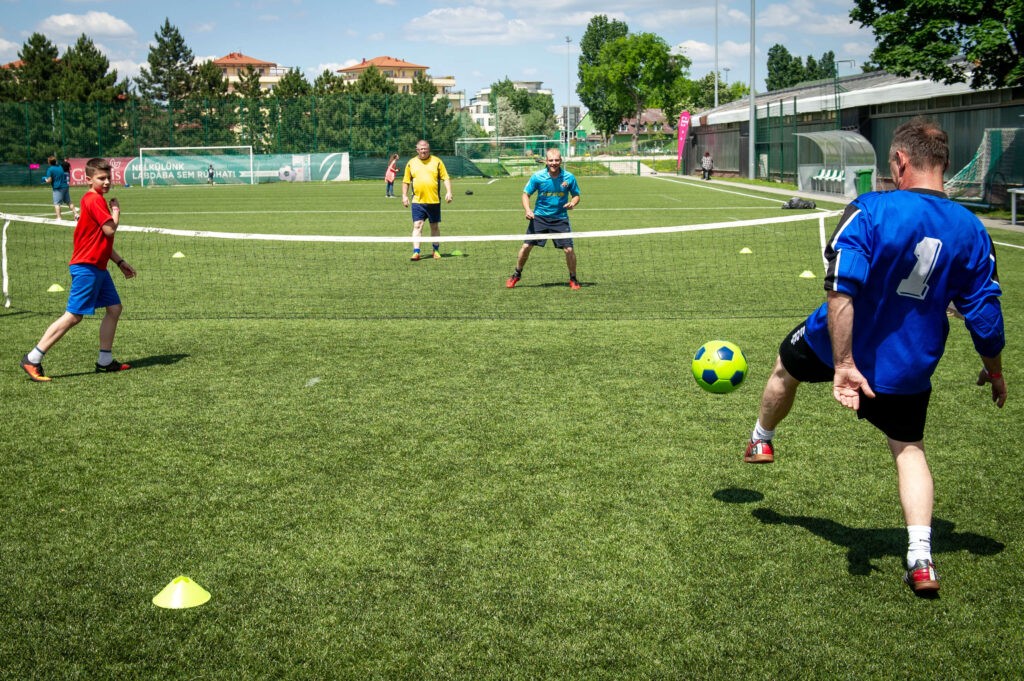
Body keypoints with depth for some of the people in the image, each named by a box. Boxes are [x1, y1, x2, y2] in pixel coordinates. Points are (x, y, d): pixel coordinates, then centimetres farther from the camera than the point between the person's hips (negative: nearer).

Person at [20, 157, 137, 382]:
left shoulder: (98, 200, 17)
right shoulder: (94, 200, -14)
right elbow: (110, 230, -20)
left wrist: (120, 262, 23)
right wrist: (116, 209, -3)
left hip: (98, 267, 10)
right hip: (86, 267, -10)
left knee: (114, 308, 9)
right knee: (74, 315, -11)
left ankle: (105, 361, 15)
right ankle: (32, 359, -8)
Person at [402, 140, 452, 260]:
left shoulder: (437, 161, 4)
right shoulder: (411, 163, 8)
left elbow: (446, 178, 4)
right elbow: (406, 181, 14)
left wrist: (448, 192, -7)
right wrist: (404, 195, 5)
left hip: (434, 201, 0)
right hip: (417, 201, 0)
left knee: (434, 226, 9)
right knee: (417, 226, -9)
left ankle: (435, 250, 24)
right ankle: (416, 252, -11)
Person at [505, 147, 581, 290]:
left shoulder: (569, 177, -6)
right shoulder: (537, 177, -8)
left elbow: (576, 195, 6)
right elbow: (526, 194, 3)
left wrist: (572, 203, -17)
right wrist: (527, 210, -14)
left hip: (560, 218, 0)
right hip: (539, 217, 0)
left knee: (569, 249, -9)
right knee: (526, 246, -2)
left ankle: (573, 279, 13)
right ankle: (516, 275, 21)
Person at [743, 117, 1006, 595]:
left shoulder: (870, 211, -21)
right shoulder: (971, 231, -8)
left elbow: (840, 291, -31)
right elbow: (985, 317, -2)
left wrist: (844, 366, -29)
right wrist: (994, 372, 14)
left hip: (838, 346, -3)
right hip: (908, 367, 3)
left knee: (786, 366, 29)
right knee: (908, 449, 16)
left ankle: (761, 441, 56)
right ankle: (920, 560, 3)